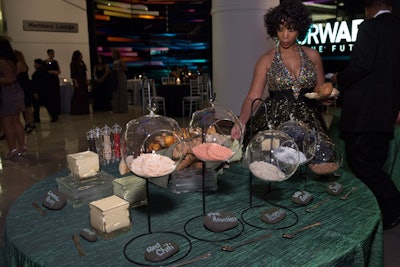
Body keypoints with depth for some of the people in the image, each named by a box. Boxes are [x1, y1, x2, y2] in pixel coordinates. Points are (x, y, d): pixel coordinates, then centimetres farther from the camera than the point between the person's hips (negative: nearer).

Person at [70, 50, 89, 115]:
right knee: (78, 95, -7)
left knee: (85, 95, 6)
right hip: (78, 81, -7)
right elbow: (73, 74, -12)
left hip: (83, 81, 7)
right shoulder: (73, 63, -7)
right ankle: (77, 110, -1)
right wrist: (75, 82, -18)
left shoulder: (82, 62, 14)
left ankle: (84, 110, 11)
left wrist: (86, 80, 11)